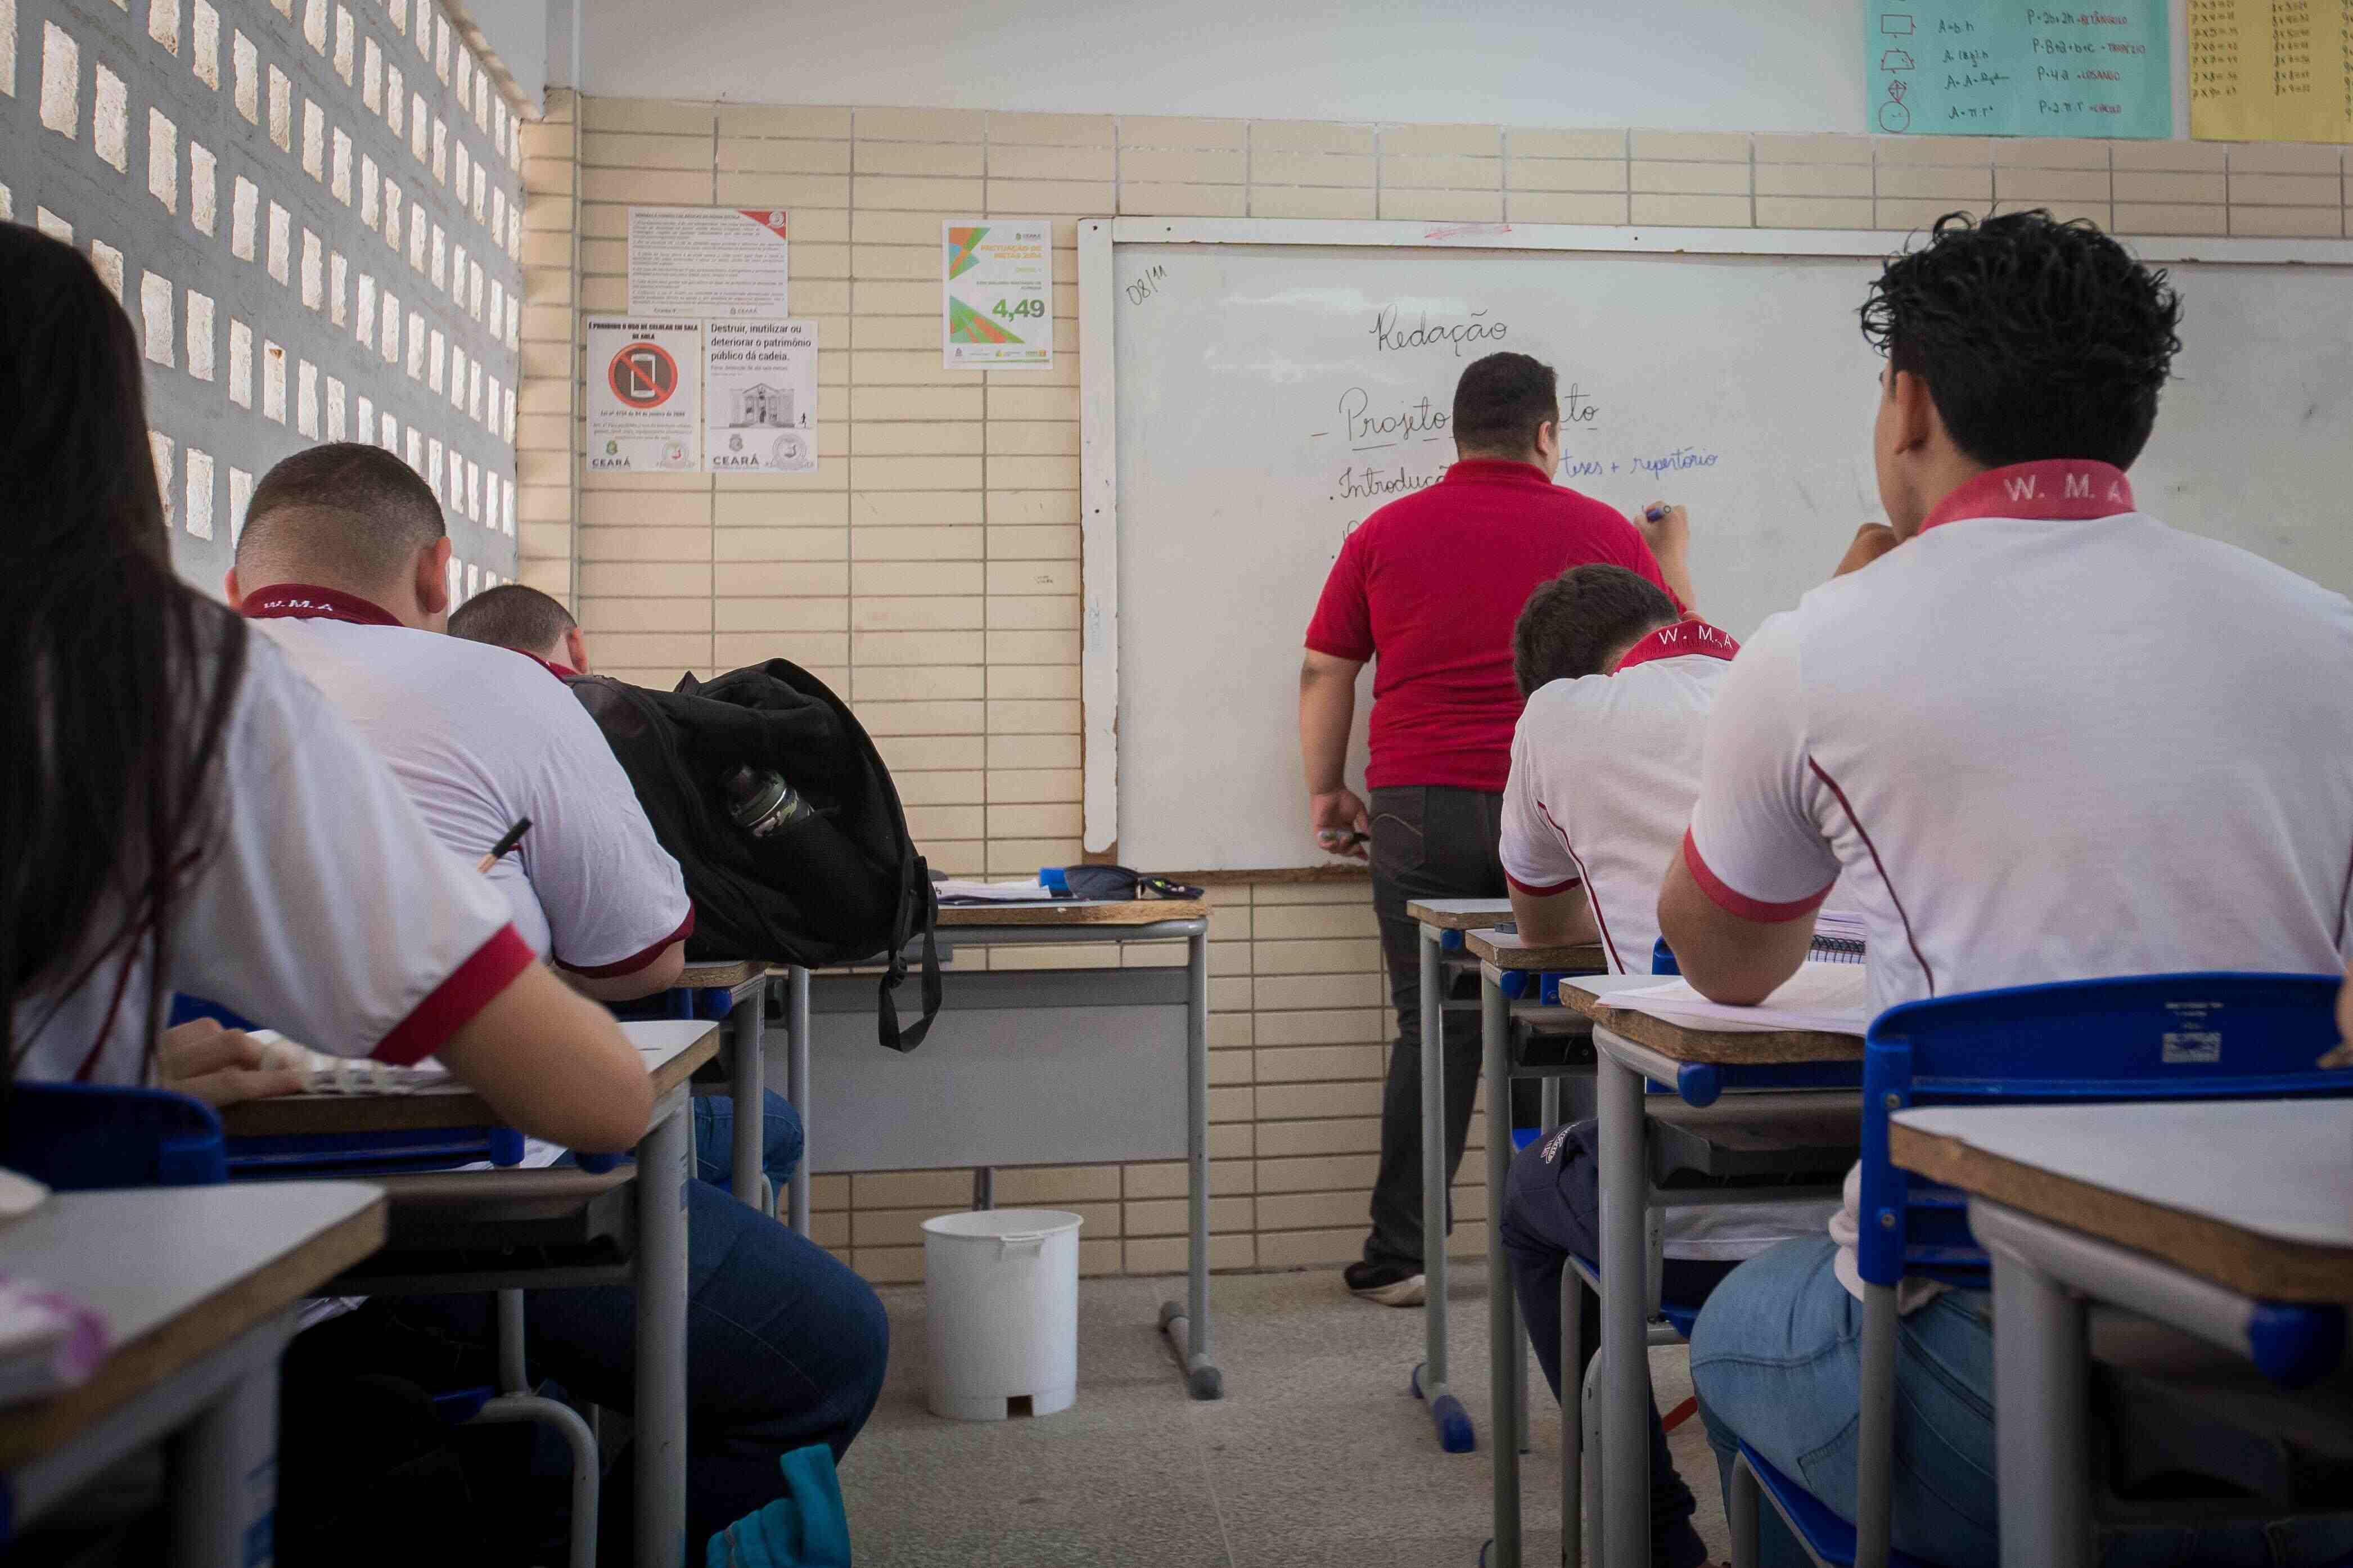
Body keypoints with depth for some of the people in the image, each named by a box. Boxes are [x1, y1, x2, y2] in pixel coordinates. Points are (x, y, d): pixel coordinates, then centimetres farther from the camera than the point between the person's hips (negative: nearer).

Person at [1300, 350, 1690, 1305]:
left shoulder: (1385, 533, 7)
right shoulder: (1603, 532, 5)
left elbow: (1323, 674, 7)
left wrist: (1325, 792, 18)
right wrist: (1672, 555, 35)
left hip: (1421, 808, 1)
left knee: (1435, 1029, 7)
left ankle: (1399, 1258, 10)